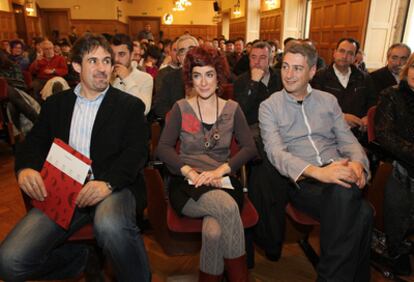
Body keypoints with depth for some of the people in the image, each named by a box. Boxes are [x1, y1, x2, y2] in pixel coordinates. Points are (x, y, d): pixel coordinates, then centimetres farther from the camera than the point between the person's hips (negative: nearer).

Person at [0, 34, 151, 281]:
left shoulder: (130, 106, 6)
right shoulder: (56, 103, 18)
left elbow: (136, 152, -4)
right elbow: (35, 143, 14)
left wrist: (108, 182, -23)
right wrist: (26, 168, -10)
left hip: (114, 187, -3)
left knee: (110, 225, -37)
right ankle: (80, 258, 14)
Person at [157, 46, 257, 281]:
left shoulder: (232, 109, 10)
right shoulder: (181, 108, 8)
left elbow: (250, 148, 1)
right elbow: (164, 148, 0)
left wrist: (220, 170, -14)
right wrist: (189, 171, -16)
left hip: (222, 182, 1)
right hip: (188, 185, -1)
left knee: (214, 231, -32)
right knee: (228, 207, -33)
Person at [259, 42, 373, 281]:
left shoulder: (328, 100, 17)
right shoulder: (270, 106, 5)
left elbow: (347, 139, 15)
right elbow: (276, 152, -9)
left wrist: (357, 163, -10)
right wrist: (317, 171, -25)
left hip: (338, 174, 4)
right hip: (302, 181, -3)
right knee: (361, 213, -31)